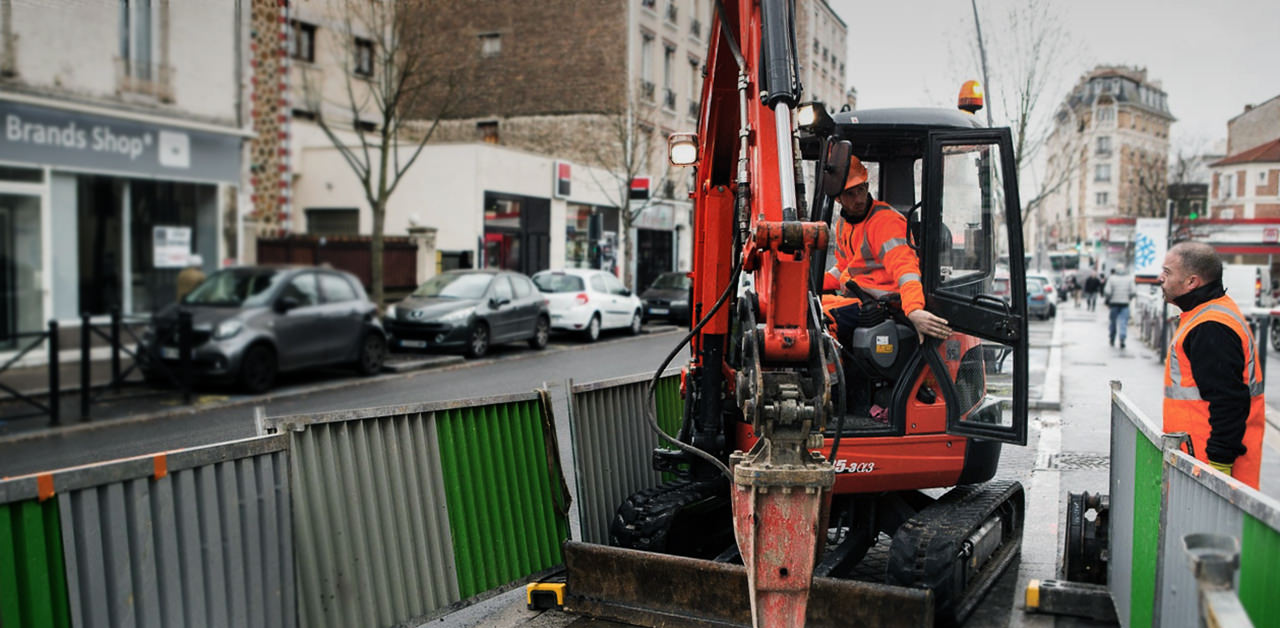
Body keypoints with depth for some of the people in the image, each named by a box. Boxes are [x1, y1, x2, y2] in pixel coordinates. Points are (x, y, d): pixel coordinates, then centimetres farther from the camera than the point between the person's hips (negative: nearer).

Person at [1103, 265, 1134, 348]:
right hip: (1125, 304, 0)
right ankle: (1122, 339, -19)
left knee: (1113, 322, 11)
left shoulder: (1112, 279, -3)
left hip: (1114, 303, 0)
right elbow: (1132, 293, 3)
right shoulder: (1128, 280, 4)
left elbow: (1107, 292, -9)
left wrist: (1106, 301, 5)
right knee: (1123, 322, -3)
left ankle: (1112, 340, 19)